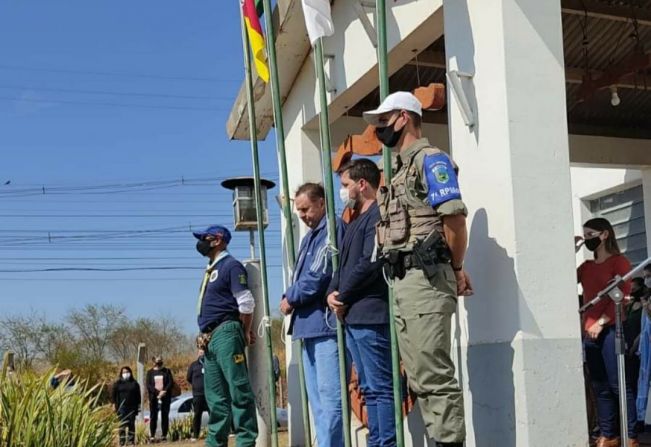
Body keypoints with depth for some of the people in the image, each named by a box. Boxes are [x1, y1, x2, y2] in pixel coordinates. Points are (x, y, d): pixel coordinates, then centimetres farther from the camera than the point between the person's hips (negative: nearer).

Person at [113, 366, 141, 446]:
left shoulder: (134, 383, 9)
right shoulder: (118, 383, 6)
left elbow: (138, 395, 11)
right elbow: (114, 395, 4)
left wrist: (138, 406, 6)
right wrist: (114, 405, -4)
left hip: (132, 407, 2)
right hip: (122, 407, -2)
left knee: (131, 424, 4)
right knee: (122, 424, -5)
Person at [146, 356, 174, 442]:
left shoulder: (167, 371, 10)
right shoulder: (150, 372, 10)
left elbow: (171, 382, 1)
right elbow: (148, 385, -1)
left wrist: (164, 391, -16)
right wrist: (158, 392, -14)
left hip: (165, 397, 0)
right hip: (154, 397, 0)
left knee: (165, 415, 0)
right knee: (153, 416, -3)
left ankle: (164, 435, 3)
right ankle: (152, 435, -3)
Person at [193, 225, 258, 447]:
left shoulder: (231, 265, -5)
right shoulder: (211, 270, 22)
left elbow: (246, 303, -11)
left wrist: (245, 333, -6)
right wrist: (205, 337, 14)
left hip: (226, 334, -10)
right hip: (210, 339, 10)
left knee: (238, 391, -10)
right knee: (215, 396, 11)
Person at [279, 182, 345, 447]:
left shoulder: (333, 228, -6)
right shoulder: (309, 237, 23)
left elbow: (319, 275, -15)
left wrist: (290, 298, -3)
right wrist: (291, 299, 1)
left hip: (327, 323, -10)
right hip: (309, 325, 10)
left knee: (329, 394, -11)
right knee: (317, 396, 10)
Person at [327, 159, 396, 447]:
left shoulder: (379, 215, -8)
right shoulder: (356, 222, 23)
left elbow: (370, 263, -17)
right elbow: (343, 265, 21)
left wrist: (342, 297, -8)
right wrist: (332, 293, 3)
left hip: (371, 316, -10)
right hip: (352, 317, 10)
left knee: (381, 387, -8)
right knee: (370, 389, 13)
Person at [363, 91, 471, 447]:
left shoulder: (430, 159, -5)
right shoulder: (401, 170, 22)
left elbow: (454, 217, -14)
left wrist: (456, 268, -5)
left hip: (426, 278, -10)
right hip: (402, 280, 10)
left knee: (435, 375, -10)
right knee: (419, 378, 10)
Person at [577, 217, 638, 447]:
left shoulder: (619, 262, 1)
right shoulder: (586, 266, 18)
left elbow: (622, 296, -8)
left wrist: (601, 322, -15)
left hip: (610, 330, -6)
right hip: (589, 333, 6)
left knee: (618, 384, -8)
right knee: (600, 387, 7)